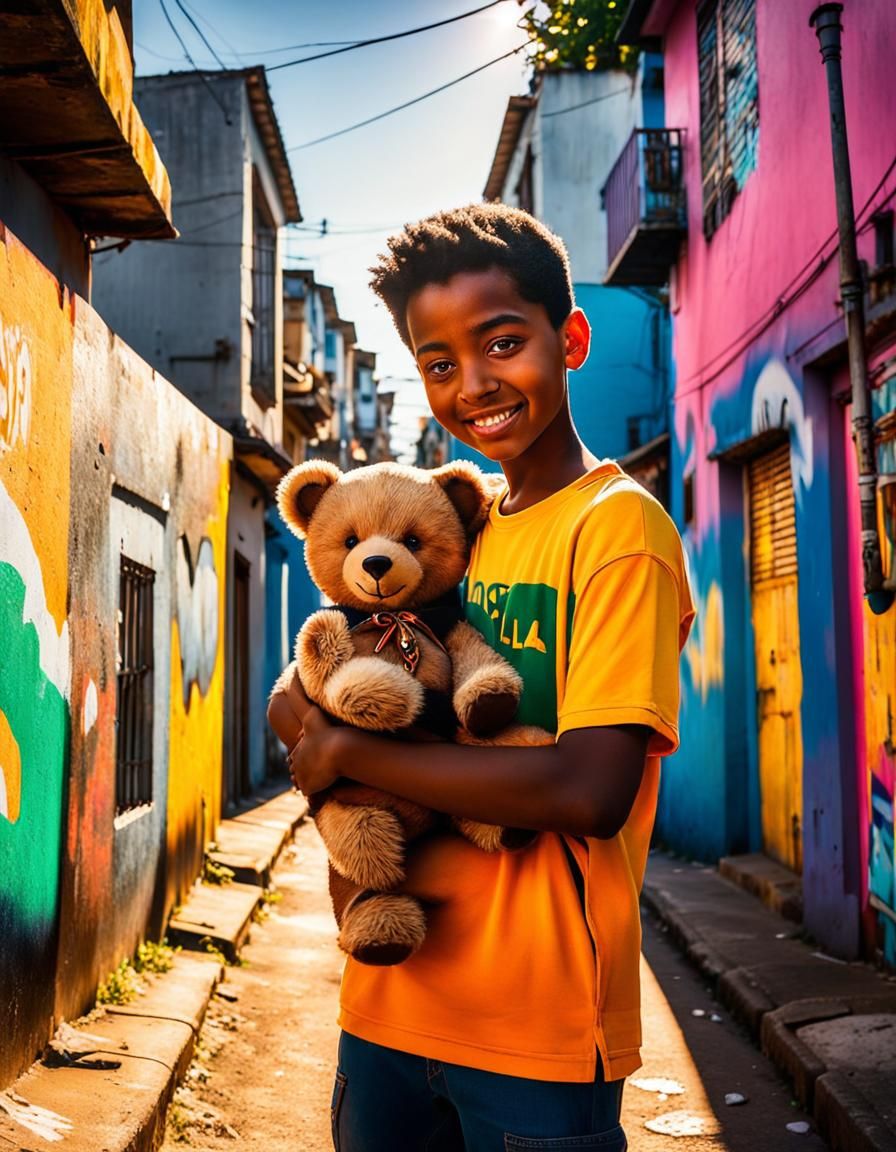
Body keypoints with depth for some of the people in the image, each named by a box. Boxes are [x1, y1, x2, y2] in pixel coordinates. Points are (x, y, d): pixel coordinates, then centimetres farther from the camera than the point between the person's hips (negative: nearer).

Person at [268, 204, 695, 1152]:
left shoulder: (618, 523, -11)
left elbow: (591, 789, -23)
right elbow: (297, 701, 13)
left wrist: (351, 753, -16)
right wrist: (315, 706, -11)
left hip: (539, 1032, -6)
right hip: (389, 998, 6)